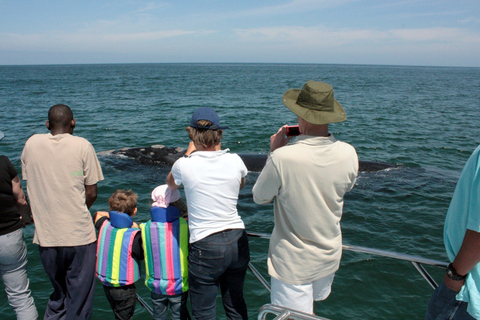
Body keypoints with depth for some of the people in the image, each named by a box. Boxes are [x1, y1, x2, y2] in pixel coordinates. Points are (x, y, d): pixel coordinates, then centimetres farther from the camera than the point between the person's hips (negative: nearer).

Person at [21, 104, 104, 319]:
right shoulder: (82, 146, -6)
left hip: (45, 235, 4)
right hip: (78, 235, -3)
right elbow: (91, 193, -5)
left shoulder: (31, 143, 3)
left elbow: (29, 186, 10)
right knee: (79, 301, 9)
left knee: (58, 294, 24)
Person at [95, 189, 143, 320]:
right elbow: (142, 255, -11)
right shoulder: (134, 235, -24)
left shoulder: (104, 225, -6)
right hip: (125, 288, -6)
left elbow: (98, 214, 16)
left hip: (106, 284, 6)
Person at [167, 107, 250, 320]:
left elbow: (171, 184, 14)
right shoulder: (235, 161, -5)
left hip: (205, 246, -4)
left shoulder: (185, 165, -12)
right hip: (238, 240, 4)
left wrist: (191, 152, 20)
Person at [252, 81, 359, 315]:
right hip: (330, 257, 5)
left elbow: (259, 197, -11)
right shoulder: (348, 154, -16)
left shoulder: (282, 158, -30)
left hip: (293, 264, -5)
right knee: (314, 300, 30)